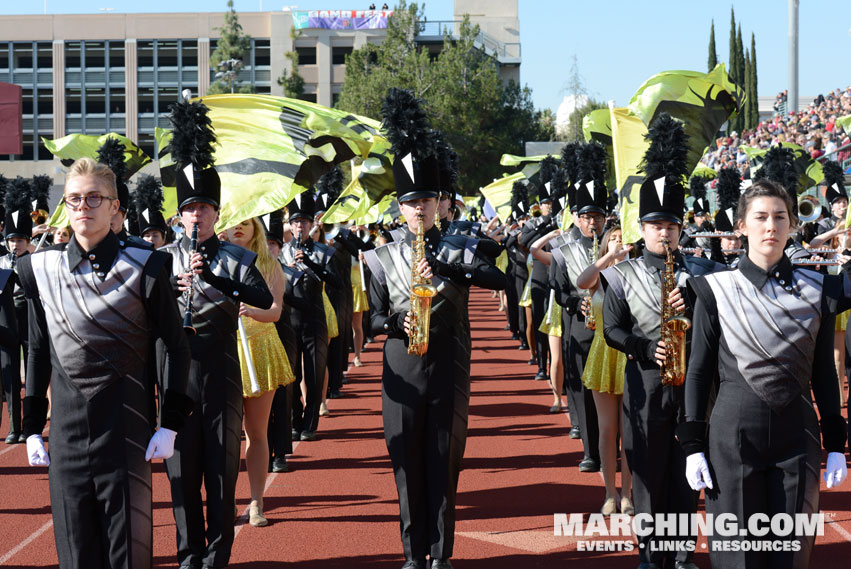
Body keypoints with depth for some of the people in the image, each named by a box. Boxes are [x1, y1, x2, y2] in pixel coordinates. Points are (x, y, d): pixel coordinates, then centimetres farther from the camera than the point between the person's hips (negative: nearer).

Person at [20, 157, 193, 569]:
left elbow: (175, 347, 0)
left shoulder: (144, 268, -4)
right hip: (66, 428, 3)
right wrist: (32, 429, 11)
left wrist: (169, 425, -4)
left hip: (126, 426, -3)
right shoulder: (41, 269, 5)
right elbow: (38, 352, 12)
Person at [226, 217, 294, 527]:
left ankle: (256, 503, 10)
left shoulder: (269, 265, 4)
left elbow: (276, 310, -9)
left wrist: (254, 312, -31)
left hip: (260, 352, 0)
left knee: (257, 433, 3)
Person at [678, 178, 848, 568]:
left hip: (798, 436, 2)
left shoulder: (818, 290, 4)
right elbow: (699, 370, 1)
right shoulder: (717, 290, -2)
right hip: (734, 437, -2)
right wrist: (693, 447, -3)